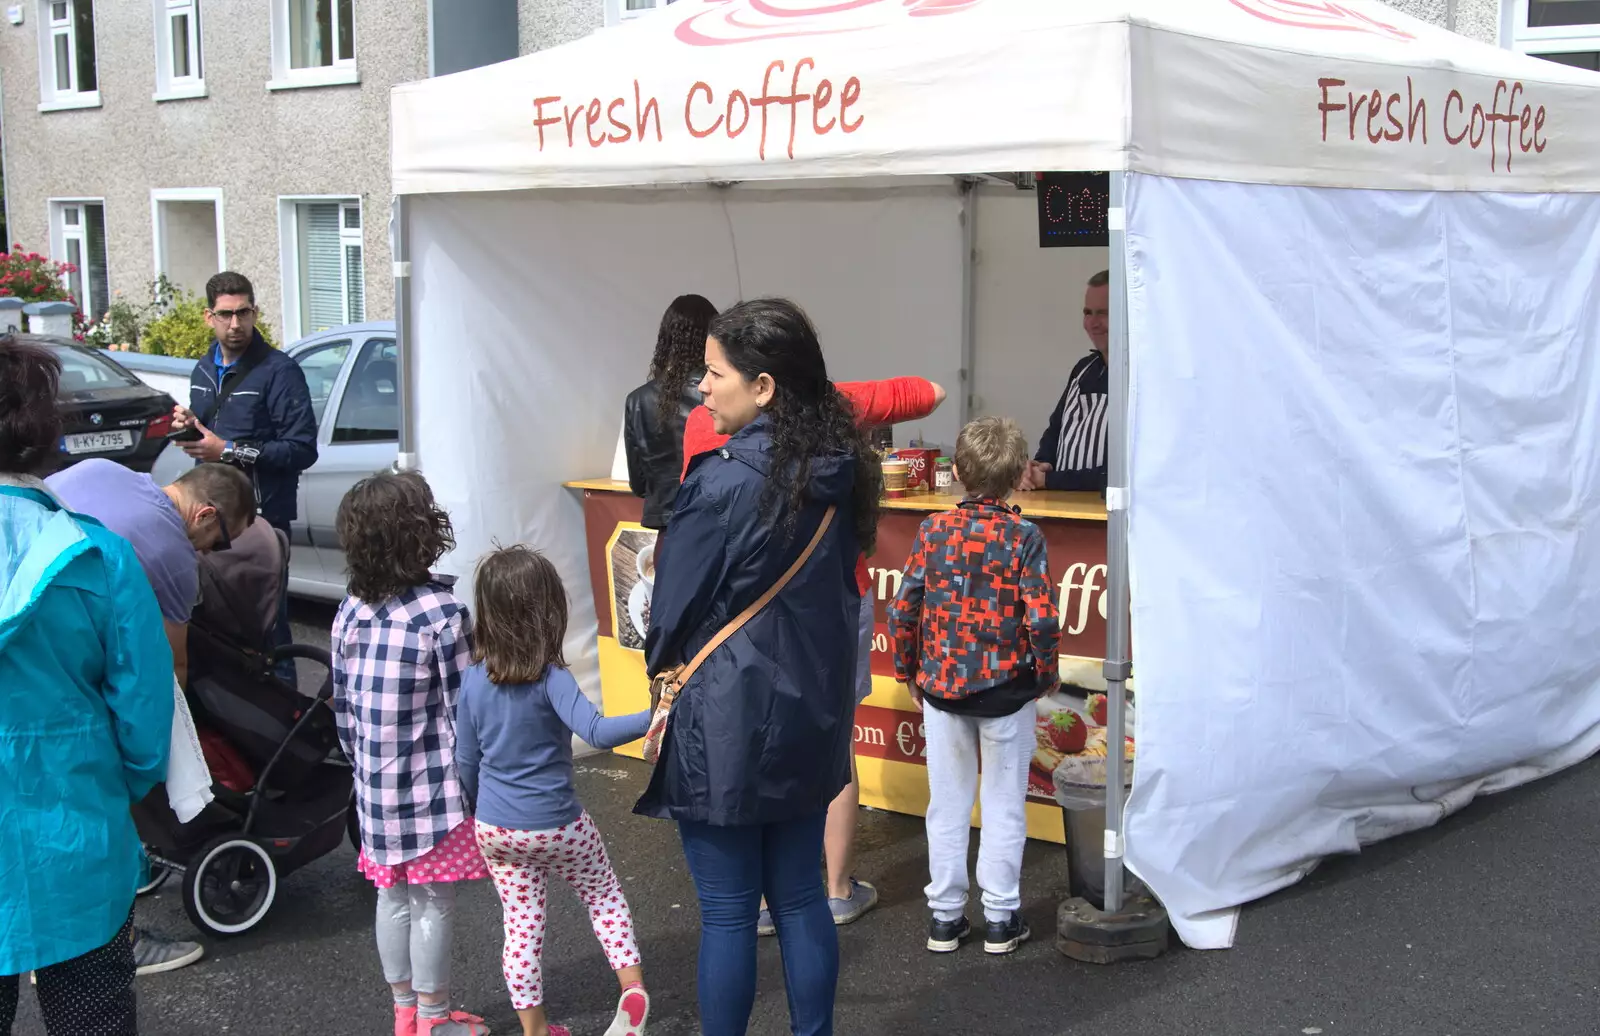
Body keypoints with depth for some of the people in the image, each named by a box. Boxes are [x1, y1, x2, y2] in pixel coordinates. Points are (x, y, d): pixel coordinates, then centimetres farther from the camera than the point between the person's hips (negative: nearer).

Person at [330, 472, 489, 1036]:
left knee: (393, 898, 17)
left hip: (376, 787, 6)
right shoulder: (443, 613, -18)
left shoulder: (350, 612, 0)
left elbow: (343, 708, 7)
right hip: (433, 788, -6)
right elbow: (463, 711, -15)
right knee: (433, 904, 7)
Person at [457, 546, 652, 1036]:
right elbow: (597, 731, -34)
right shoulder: (551, 679, -19)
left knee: (521, 924, 14)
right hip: (554, 826, -4)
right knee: (604, 894, 19)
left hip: (494, 829, 4)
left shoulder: (474, 681, -3)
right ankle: (632, 984, 7)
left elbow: (465, 761, 6)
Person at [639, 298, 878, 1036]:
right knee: (800, 897, 16)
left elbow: (672, 611, -11)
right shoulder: (839, 476, -1)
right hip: (811, 718, 6)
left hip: (726, 724, -6)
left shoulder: (723, 485, -21)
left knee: (727, 913, 6)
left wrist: (663, 670, 9)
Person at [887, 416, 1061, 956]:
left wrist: (909, 671, 10)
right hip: (1007, 689, -2)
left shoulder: (933, 530, -5)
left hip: (941, 686, 2)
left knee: (947, 804, 12)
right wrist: (1046, 675, 2)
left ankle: (945, 917, 18)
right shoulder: (1024, 537, -11)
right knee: (1004, 804, 10)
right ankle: (1001, 919, 17)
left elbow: (904, 610, -4)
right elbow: (1041, 619, -15)